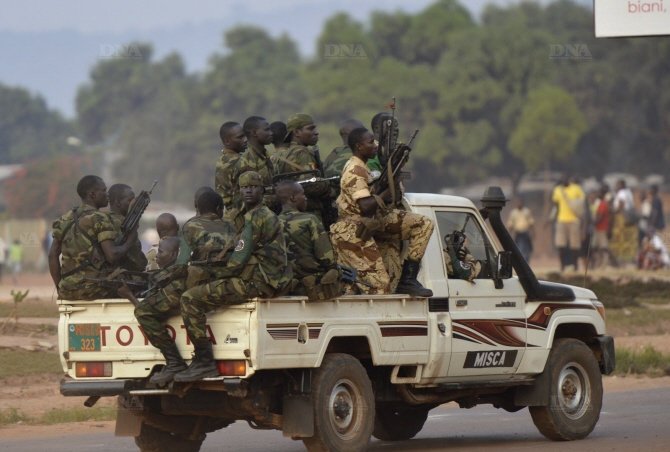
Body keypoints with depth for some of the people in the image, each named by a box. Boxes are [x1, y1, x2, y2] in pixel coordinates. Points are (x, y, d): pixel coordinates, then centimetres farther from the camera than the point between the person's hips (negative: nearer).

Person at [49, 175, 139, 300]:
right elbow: (112, 255, -17)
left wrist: (60, 289, 14)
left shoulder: (65, 220, 13)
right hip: (93, 288, -6)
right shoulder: (100, 219, -7)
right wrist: (129, 241, 0)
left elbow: (52, 255, 11)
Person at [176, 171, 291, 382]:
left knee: (190, 299, -17)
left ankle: (204, 362, -19)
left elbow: (239, 260, -15)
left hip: (255, 283, -11)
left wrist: (218, 275, -2)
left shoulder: (256, 217, -11)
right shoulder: (266, 215, 22)